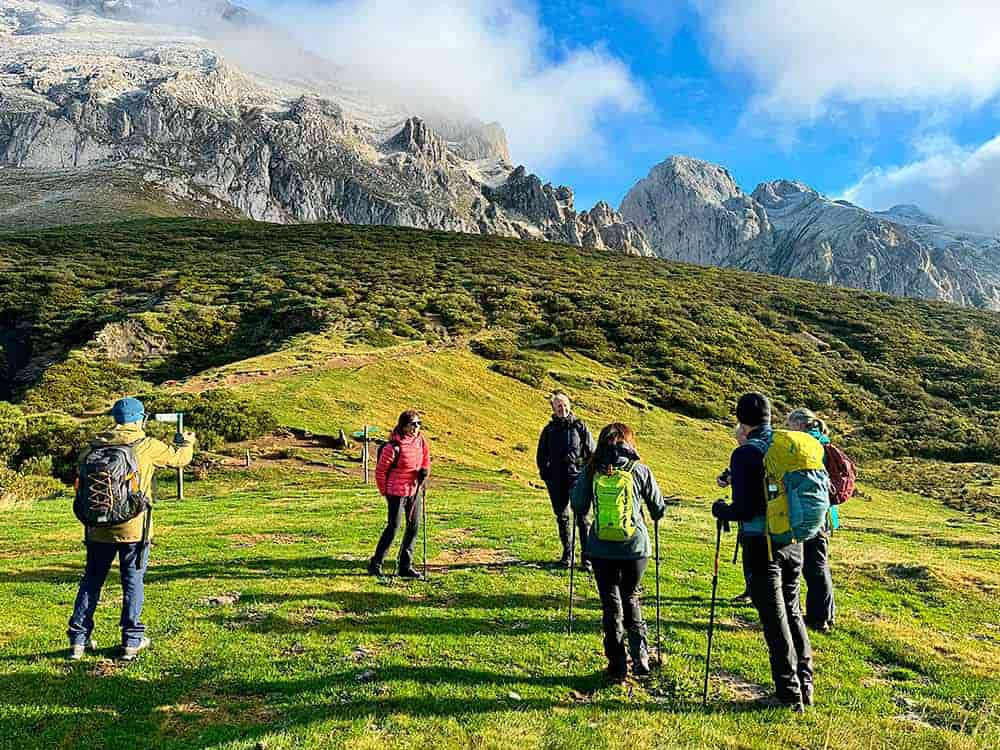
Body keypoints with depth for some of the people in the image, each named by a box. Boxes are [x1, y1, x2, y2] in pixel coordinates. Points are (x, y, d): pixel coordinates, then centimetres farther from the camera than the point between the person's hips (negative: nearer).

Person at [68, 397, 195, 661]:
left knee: (91, 582, 16)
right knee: (133, 583, 7)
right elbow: (179, 458, 6)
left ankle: (78, 639, 22)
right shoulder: (148, 446, -7)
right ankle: (131, 642, 13)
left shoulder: (94, 447, 1)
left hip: (98, 528, 3)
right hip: (134, 528, -3)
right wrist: (187, 442, 29)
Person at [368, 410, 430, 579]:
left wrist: (425, 470, -4)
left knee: (414, 527, 8)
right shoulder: (393, 446, -21)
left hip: (415, 490, 7)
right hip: (397, 492, -7)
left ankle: (405, 566, 19)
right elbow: (380, 470, -12)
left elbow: (426, 459, 17)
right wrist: (384, 491, -2)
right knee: (394, 527, -2)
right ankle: (375, 564, 14)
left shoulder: (420, 441, -1)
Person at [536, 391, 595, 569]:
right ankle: (567, 553, 25)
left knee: (581, 516, -9)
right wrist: (545, 474, 6)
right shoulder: (549, 429, 11)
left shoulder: (579, 426, 4)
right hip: (556, 479, 3)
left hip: (577, 476, -3)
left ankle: (586, 556, -5)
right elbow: (541, 455, 18)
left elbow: (591, 452, 6)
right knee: (562, 516, 12)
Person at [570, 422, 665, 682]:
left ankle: (617, 665, 12)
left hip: (601, 550, 0)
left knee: (610, 604, 11)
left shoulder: (591, 470, -3)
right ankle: (640, 656, 9)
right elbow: (658, 508, 7)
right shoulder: (639, 469, -3)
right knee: (630, 599, 20)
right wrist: (655, 516, 30)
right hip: (635, 546, 1)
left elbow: (578, 507, 4)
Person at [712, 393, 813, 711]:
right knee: (792, 610, 20)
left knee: (774, 617, 5)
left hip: (761, 544, -6)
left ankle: (789, 693, 13)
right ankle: (805, 685, 28)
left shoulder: (745, 454, -15)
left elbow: (743, 509, -18)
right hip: (793, 541, 6)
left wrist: (720, 509, 1)